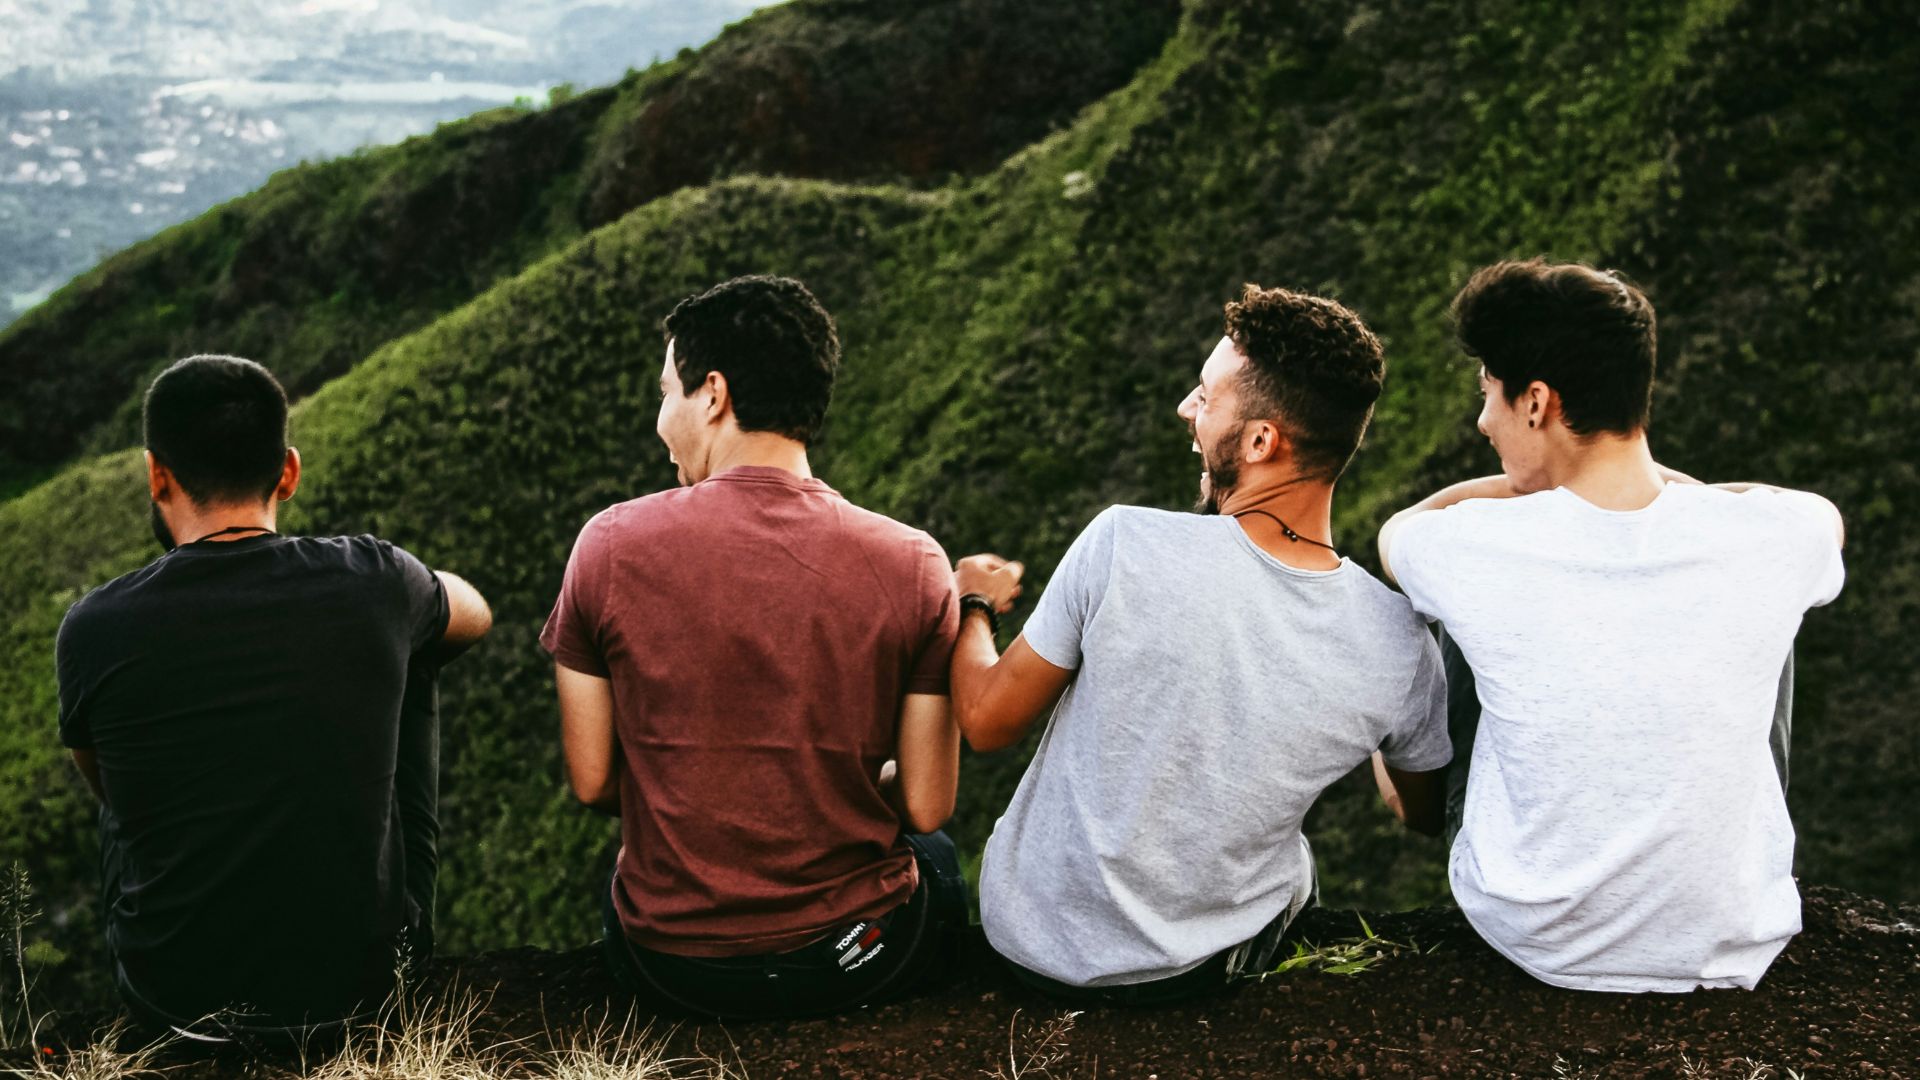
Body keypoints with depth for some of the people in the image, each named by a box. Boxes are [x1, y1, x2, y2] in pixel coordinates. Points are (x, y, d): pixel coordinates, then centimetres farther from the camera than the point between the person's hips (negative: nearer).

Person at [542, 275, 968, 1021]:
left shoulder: (611, 545, -12)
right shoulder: (912, 565, -13)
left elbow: (591, 783, -4)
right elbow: (925, 807, -8)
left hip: (669, 966, 1)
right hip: (857, 961, 0)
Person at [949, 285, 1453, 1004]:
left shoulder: (1124, 546, -28)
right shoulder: (1399, 646, -20)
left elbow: (987, 722, -13)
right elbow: (1424, 817, 1)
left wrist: (971, 604, 8)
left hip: (1030, 938, -1)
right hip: (1201, 969, 2)